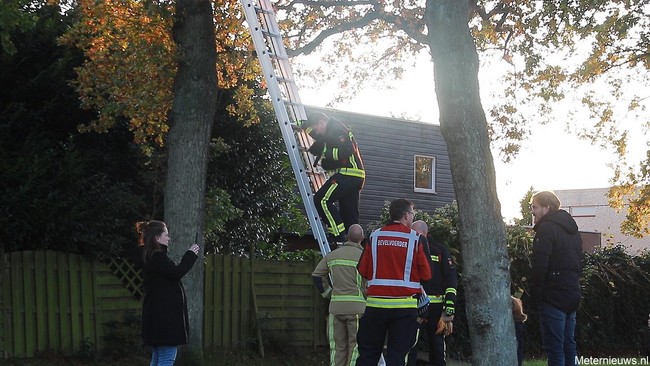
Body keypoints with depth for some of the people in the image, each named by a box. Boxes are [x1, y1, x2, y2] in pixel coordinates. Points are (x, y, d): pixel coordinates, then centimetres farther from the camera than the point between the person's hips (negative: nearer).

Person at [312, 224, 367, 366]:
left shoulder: (332, 255, 8)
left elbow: (316, 275, 10)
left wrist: (325, 292, 20)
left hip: (335, 306, 4)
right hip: (357, 307, -4)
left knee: (338, 346, 11)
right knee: (355, 345, 2)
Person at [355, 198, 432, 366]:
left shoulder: (375, 236, 3)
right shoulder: (416, 238, -4)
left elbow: (363, 270, 5)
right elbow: (426, 275, -3)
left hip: (376, 304, 2)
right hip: (405, 305, -2)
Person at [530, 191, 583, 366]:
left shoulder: (546, 228, -11)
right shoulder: (571, 228, 17)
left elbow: (539, 266, -18)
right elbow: (579, 262, 21)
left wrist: (535, 294, -12)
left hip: (553, 297, -9)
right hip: (572, 294, 9)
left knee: (554, 347, -7)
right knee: (569, 344, 14)